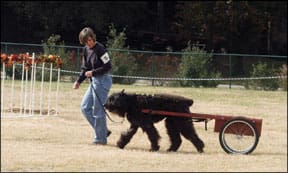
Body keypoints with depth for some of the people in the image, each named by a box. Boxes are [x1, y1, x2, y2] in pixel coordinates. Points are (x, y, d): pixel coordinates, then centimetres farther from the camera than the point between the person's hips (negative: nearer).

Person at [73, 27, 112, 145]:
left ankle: (101, 138, 6)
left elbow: (108, 66, -15)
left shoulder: (99, 49, -14)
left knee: (98, 111, -4)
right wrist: (79, 81, 5)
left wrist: (93, 72, -19)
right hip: (94, 81, 9)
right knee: (85, 107, 10)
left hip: (102, 81, -9)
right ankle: (103, 131, 15)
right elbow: (85, 68, 16)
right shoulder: (86, 50, 10)